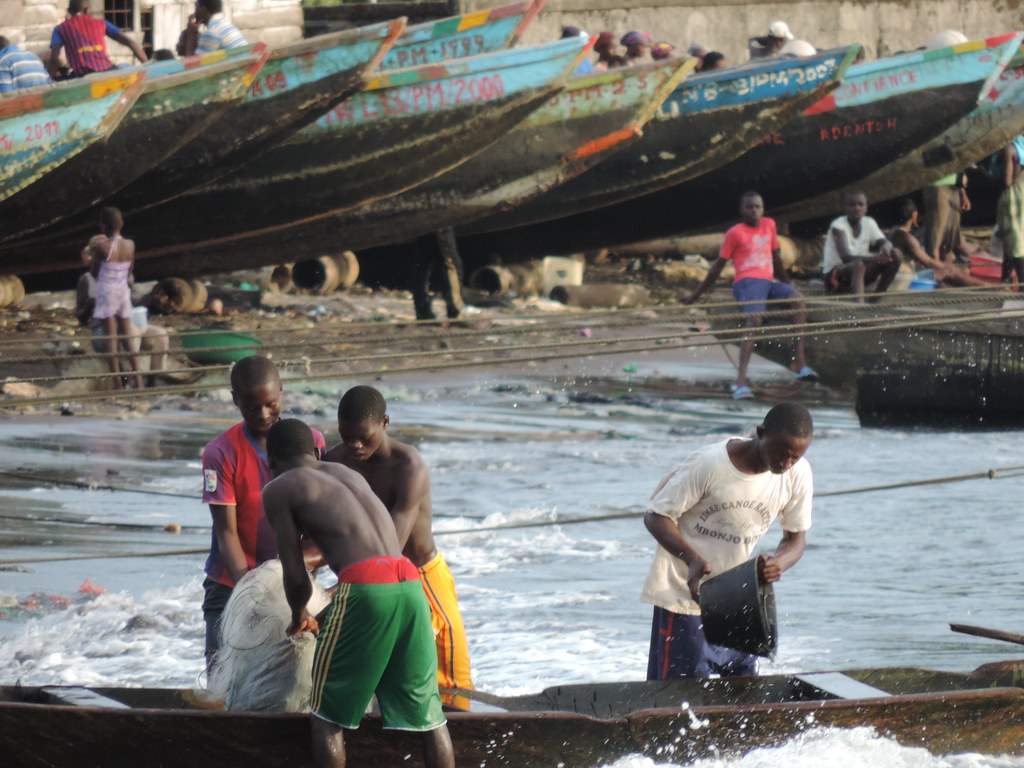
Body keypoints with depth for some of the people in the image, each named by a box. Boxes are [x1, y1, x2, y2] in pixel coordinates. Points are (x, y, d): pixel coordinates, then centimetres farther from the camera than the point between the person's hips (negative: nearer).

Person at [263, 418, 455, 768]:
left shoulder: (278, 490, 11)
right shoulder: (348, 474, 29)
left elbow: (295, 577, 8)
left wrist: (299, 616, 28)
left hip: (363, 588, -5)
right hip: (410, 585, 6)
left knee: (328, 713, 9)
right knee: (427, 711, 14)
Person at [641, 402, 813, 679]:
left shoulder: (798, 474, -8)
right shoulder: (708, 464, -22)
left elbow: (796, 538, 3)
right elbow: (656, 517, -14)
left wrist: (778, 564, -22)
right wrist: (693, 559, -33)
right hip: (686, 592, -5)